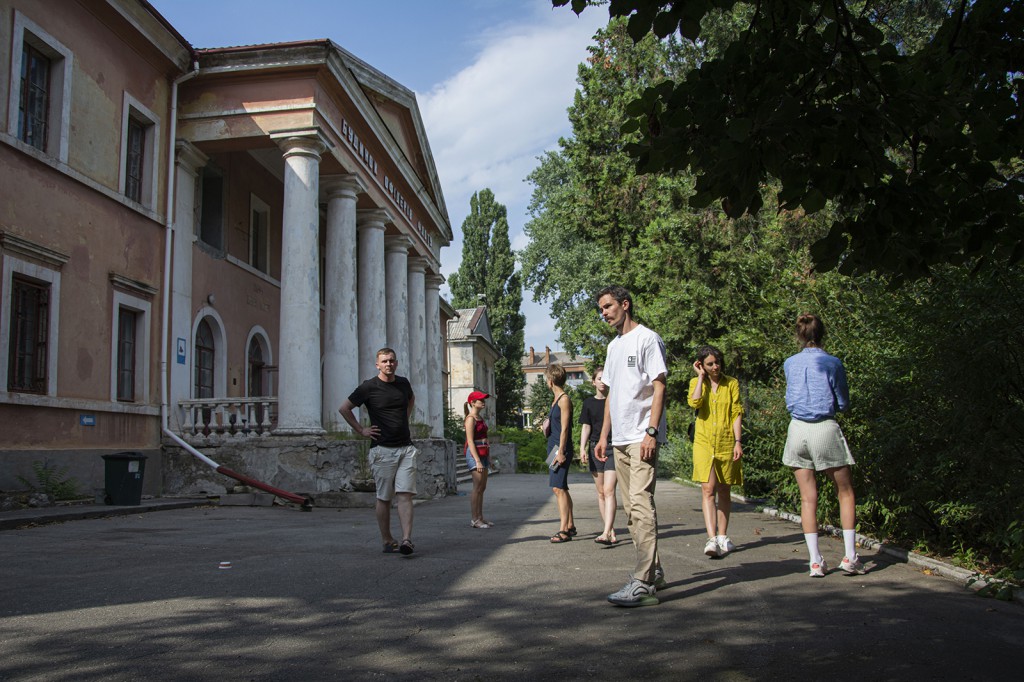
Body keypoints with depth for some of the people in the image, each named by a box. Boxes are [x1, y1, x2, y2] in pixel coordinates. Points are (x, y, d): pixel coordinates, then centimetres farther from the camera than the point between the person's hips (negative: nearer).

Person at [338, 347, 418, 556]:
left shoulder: (404, 383, 9)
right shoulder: (369, 387, -4)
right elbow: (344, 408, 4)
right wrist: (361, 430, 0)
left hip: (406, 448, 3)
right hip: (383, 450, -3)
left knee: (405, 495, -7)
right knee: (384, 498, 3)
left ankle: (406, 539, -14)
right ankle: (387, 541, 13)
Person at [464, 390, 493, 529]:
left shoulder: (480, 418, 16)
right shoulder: (471, 419, -12)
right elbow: (470, 441, -17)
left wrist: (488, 457, 17)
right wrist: (477, 461, -21)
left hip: (483, 454, 9)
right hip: (474, 454, -9)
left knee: (482, 488, 10)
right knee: (478, 488, -8)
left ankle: (480, 517, 15)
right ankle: (475, 519, -4)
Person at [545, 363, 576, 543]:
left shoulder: (564, 399, -11)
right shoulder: (555, 400, 17)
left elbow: (564, 428, -16)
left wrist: (560, 451, -19)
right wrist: (547, 426, 9)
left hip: (561, 448, -10)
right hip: (554, 448, 10)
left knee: (558, 488, -13)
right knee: (561, 488, 14)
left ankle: (563, 530, -13)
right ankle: (570, 526, 21)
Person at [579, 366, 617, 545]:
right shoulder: (589, 403, 9)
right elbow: (586, 427, 7)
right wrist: (582, 448, -5)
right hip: (595, 448, 3)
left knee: (609, 490, -13)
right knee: (601, 492, 5)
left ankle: (606, 533, -19)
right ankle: (611, 532, 13)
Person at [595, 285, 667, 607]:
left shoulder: (647, 339, -5)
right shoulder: (614, 345, 20)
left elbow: (659, 387, -11)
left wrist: (651, 431, -19)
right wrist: (604, 435, 19)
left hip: (642, 437, -9)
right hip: (620, 439, 9)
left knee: (641, 504, -15)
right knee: (631, 507, 10)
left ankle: (643, 583, -17)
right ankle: (653, 571, 20)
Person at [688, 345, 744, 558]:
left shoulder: (731, 383, 6)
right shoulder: (696, 383, 6)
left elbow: (737, 414, 2)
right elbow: (694, 402, -14)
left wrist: (738, 441, -6)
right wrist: (701, 377, -7)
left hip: (726, 443, 1)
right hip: (704, 442, -1)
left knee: (724, 491, 9)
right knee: (707, 489, -13)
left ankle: (722, 537, 20)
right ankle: (712, 539, -19)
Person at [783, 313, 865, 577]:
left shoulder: (790, 364, 5)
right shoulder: (833, 363, -4)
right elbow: (843, 403, 3)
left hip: (798, 428, 3)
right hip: (825, 429, -3)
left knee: (808, 497, 6)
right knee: (846, 492, 11)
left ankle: (815, 561, 5)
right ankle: (850, 556, 8)